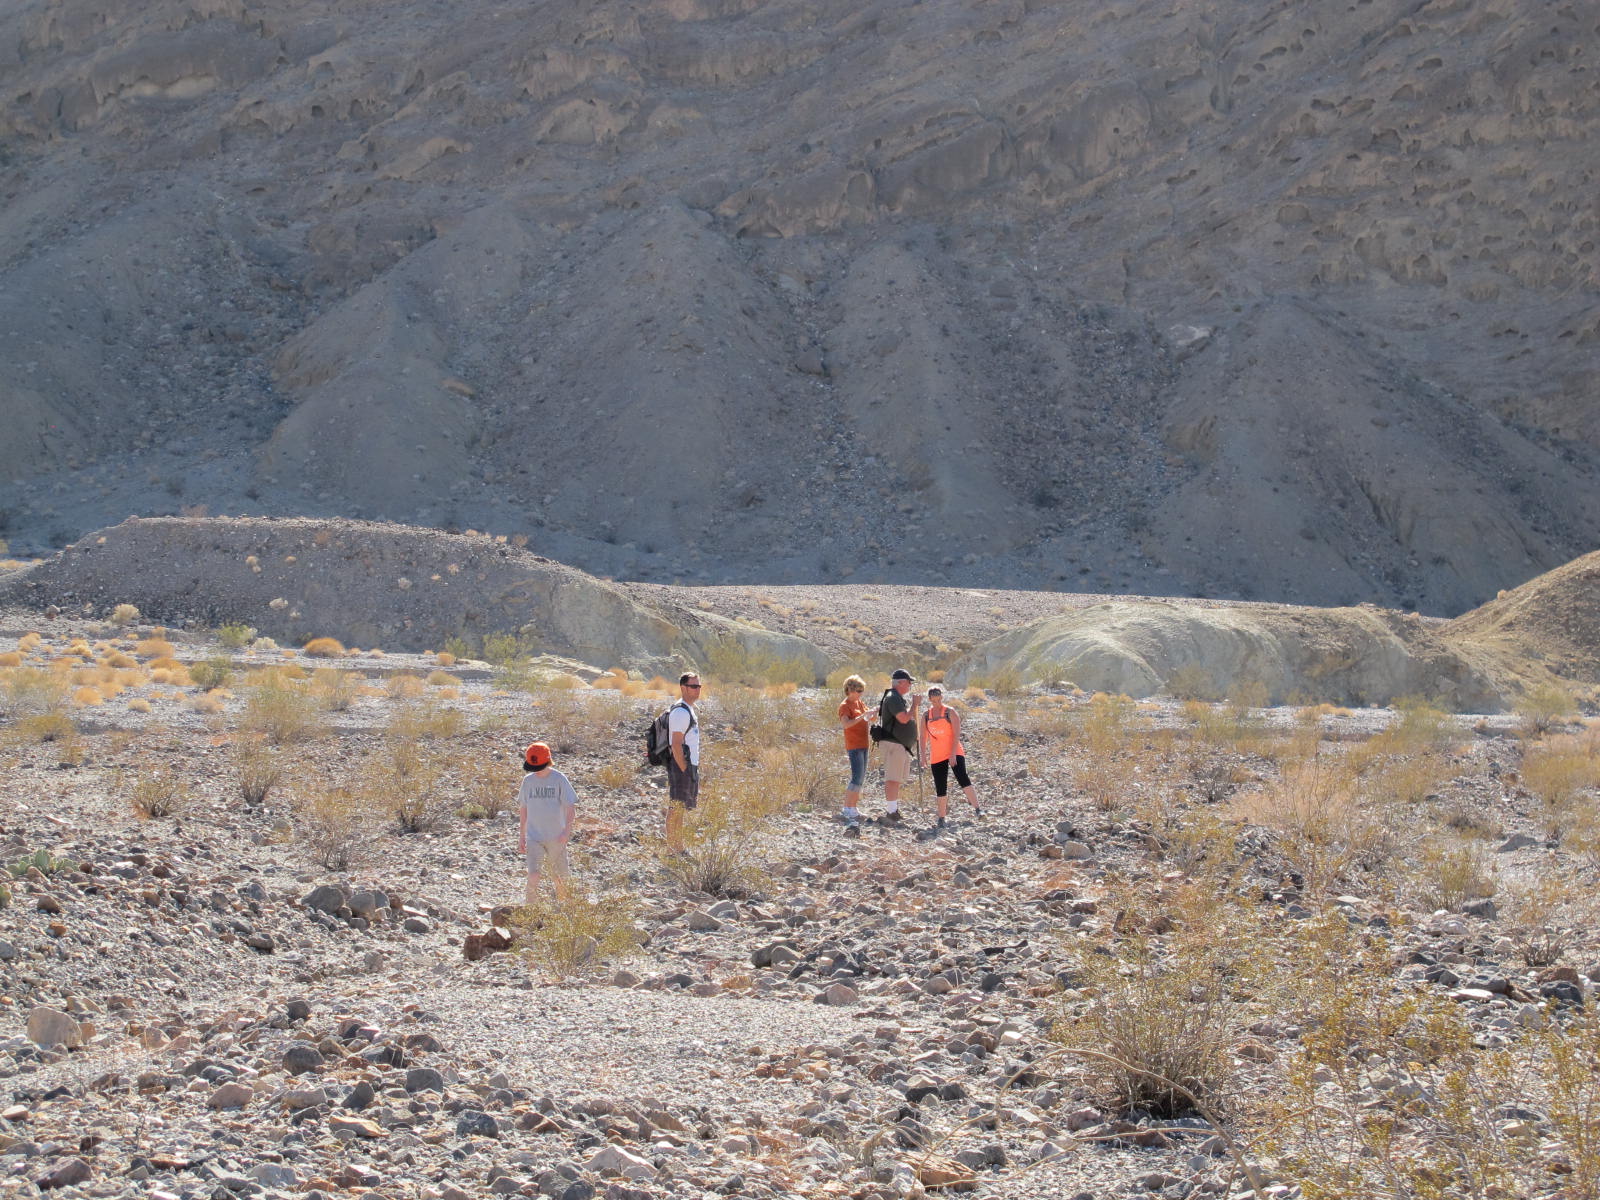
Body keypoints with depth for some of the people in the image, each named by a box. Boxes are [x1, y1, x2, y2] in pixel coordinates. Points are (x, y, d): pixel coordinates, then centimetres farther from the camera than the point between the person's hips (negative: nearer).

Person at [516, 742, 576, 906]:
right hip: (534, 838, 2)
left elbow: (570, 807, -8)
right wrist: (521, 836, 13)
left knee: (559, 878, 8)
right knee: (533, 877, -13)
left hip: (556, 838, -2)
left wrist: (566, 830, -21)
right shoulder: (528, 780, 5)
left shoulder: (559, 780, -5)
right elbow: (523, 809, 14)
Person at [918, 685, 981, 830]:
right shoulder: (926, 716, 9)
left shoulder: (950, 712, -3)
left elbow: (957, 734, -9)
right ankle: (941, 819, 14)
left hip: (954, 753, -4)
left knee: (963, 779, -23)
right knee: (940, 789, 4)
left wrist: (953, 754, -17)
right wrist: (923, 755, 7)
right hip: (936, 757, 4)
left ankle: (977, 810, -27)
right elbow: (923, 737, 15)